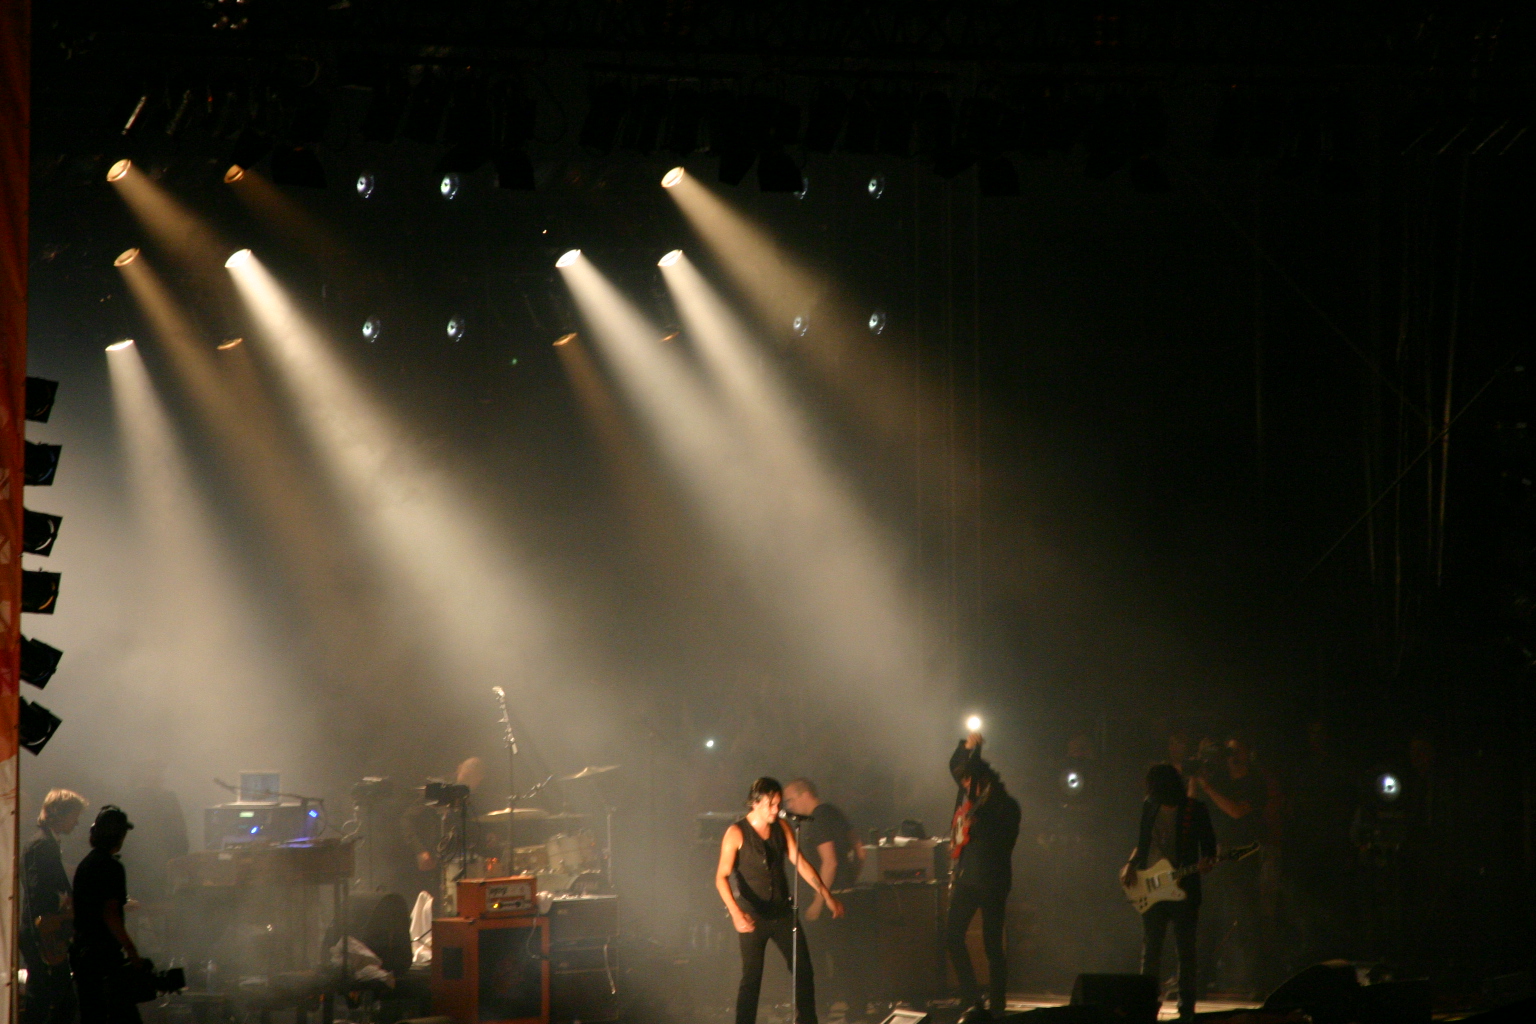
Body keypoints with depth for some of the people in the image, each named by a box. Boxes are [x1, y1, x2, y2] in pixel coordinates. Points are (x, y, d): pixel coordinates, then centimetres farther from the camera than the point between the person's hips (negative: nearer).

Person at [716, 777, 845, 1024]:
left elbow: (800, 863, 9)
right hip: (753, 916, -5)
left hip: (782, 911, 5)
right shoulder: (736, 833, -11)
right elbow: (722, 877, -16)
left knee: (804, 970, 6)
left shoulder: (781, 827, 5)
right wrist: (735, 913, -30)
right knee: (752, 977, -3)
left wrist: (826, 895, 3)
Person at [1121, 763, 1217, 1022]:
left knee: (1186, 950, -2)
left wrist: (1206, 862, -21)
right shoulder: (1149, 807, 10)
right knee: (1150, 950, 4)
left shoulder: (1195, 810, -3)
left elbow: (1209, 846, 0)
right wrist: (1130, 865, 4)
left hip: (1183, 890, -4)